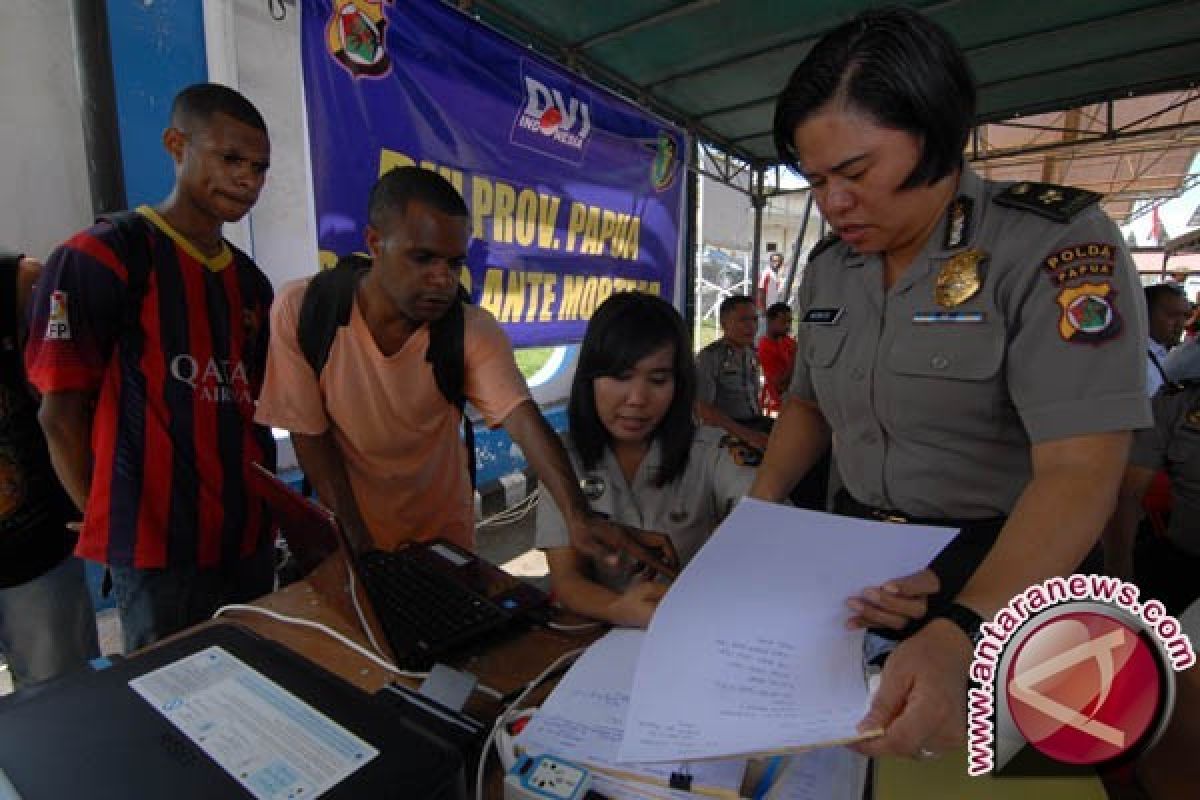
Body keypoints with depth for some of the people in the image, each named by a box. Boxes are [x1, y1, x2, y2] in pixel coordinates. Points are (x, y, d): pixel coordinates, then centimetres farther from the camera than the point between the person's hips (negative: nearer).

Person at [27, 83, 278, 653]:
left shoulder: (249, 281, 10)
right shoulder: (100, 258, -8)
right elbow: (61, 414, -7)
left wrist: (274, 504, 6)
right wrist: (115, 528, -3)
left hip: (251, 537, 6)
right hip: (160, 546, -6)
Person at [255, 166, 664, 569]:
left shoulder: (474, 330, -21)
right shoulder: (301, 311, -21)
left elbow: (526, 423, -32)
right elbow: (310, 437, -15)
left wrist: (579, 515, -48)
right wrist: (359, 542, -15)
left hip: (445, 527, 2)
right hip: (347, 525, -1)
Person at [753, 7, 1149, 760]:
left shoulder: (1056, 243, -19)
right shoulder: (828, 266, 0)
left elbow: (1080, 472, -27)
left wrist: (959, 636, -42)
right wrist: (759, 508, -5)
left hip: (1004, 569, -5)